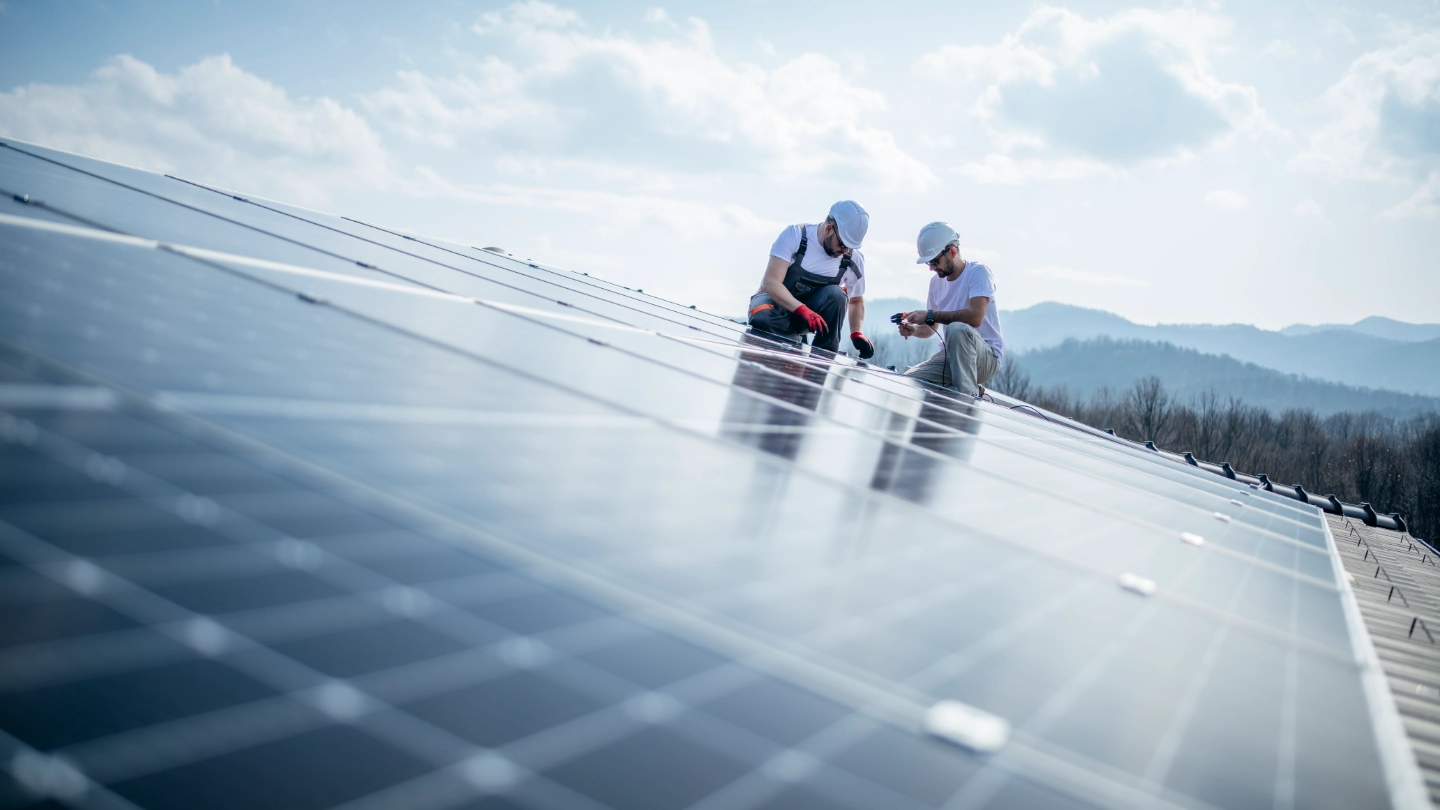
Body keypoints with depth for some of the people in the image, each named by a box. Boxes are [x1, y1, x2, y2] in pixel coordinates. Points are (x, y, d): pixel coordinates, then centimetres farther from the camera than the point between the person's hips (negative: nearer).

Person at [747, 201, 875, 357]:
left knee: (836, 295, -29)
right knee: (764, 319, -38)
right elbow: (771, 283, -26)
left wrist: (857, 333, -12)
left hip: (812, 306, 3)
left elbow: (856, 301, 7)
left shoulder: (854, 259, -10)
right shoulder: (794, 235, -20)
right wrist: (802, 310, -41)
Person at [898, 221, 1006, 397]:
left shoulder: (979, 272, -9)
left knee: (956, 329, -37)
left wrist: (930, 315, -23)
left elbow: (975, 317, -26)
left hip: (987, 356, -7)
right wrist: (914, 330, -6)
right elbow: (931, 329, 18)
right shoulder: (936, 282, 11)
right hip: (950, 356, 7)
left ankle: (967, 394, -29)